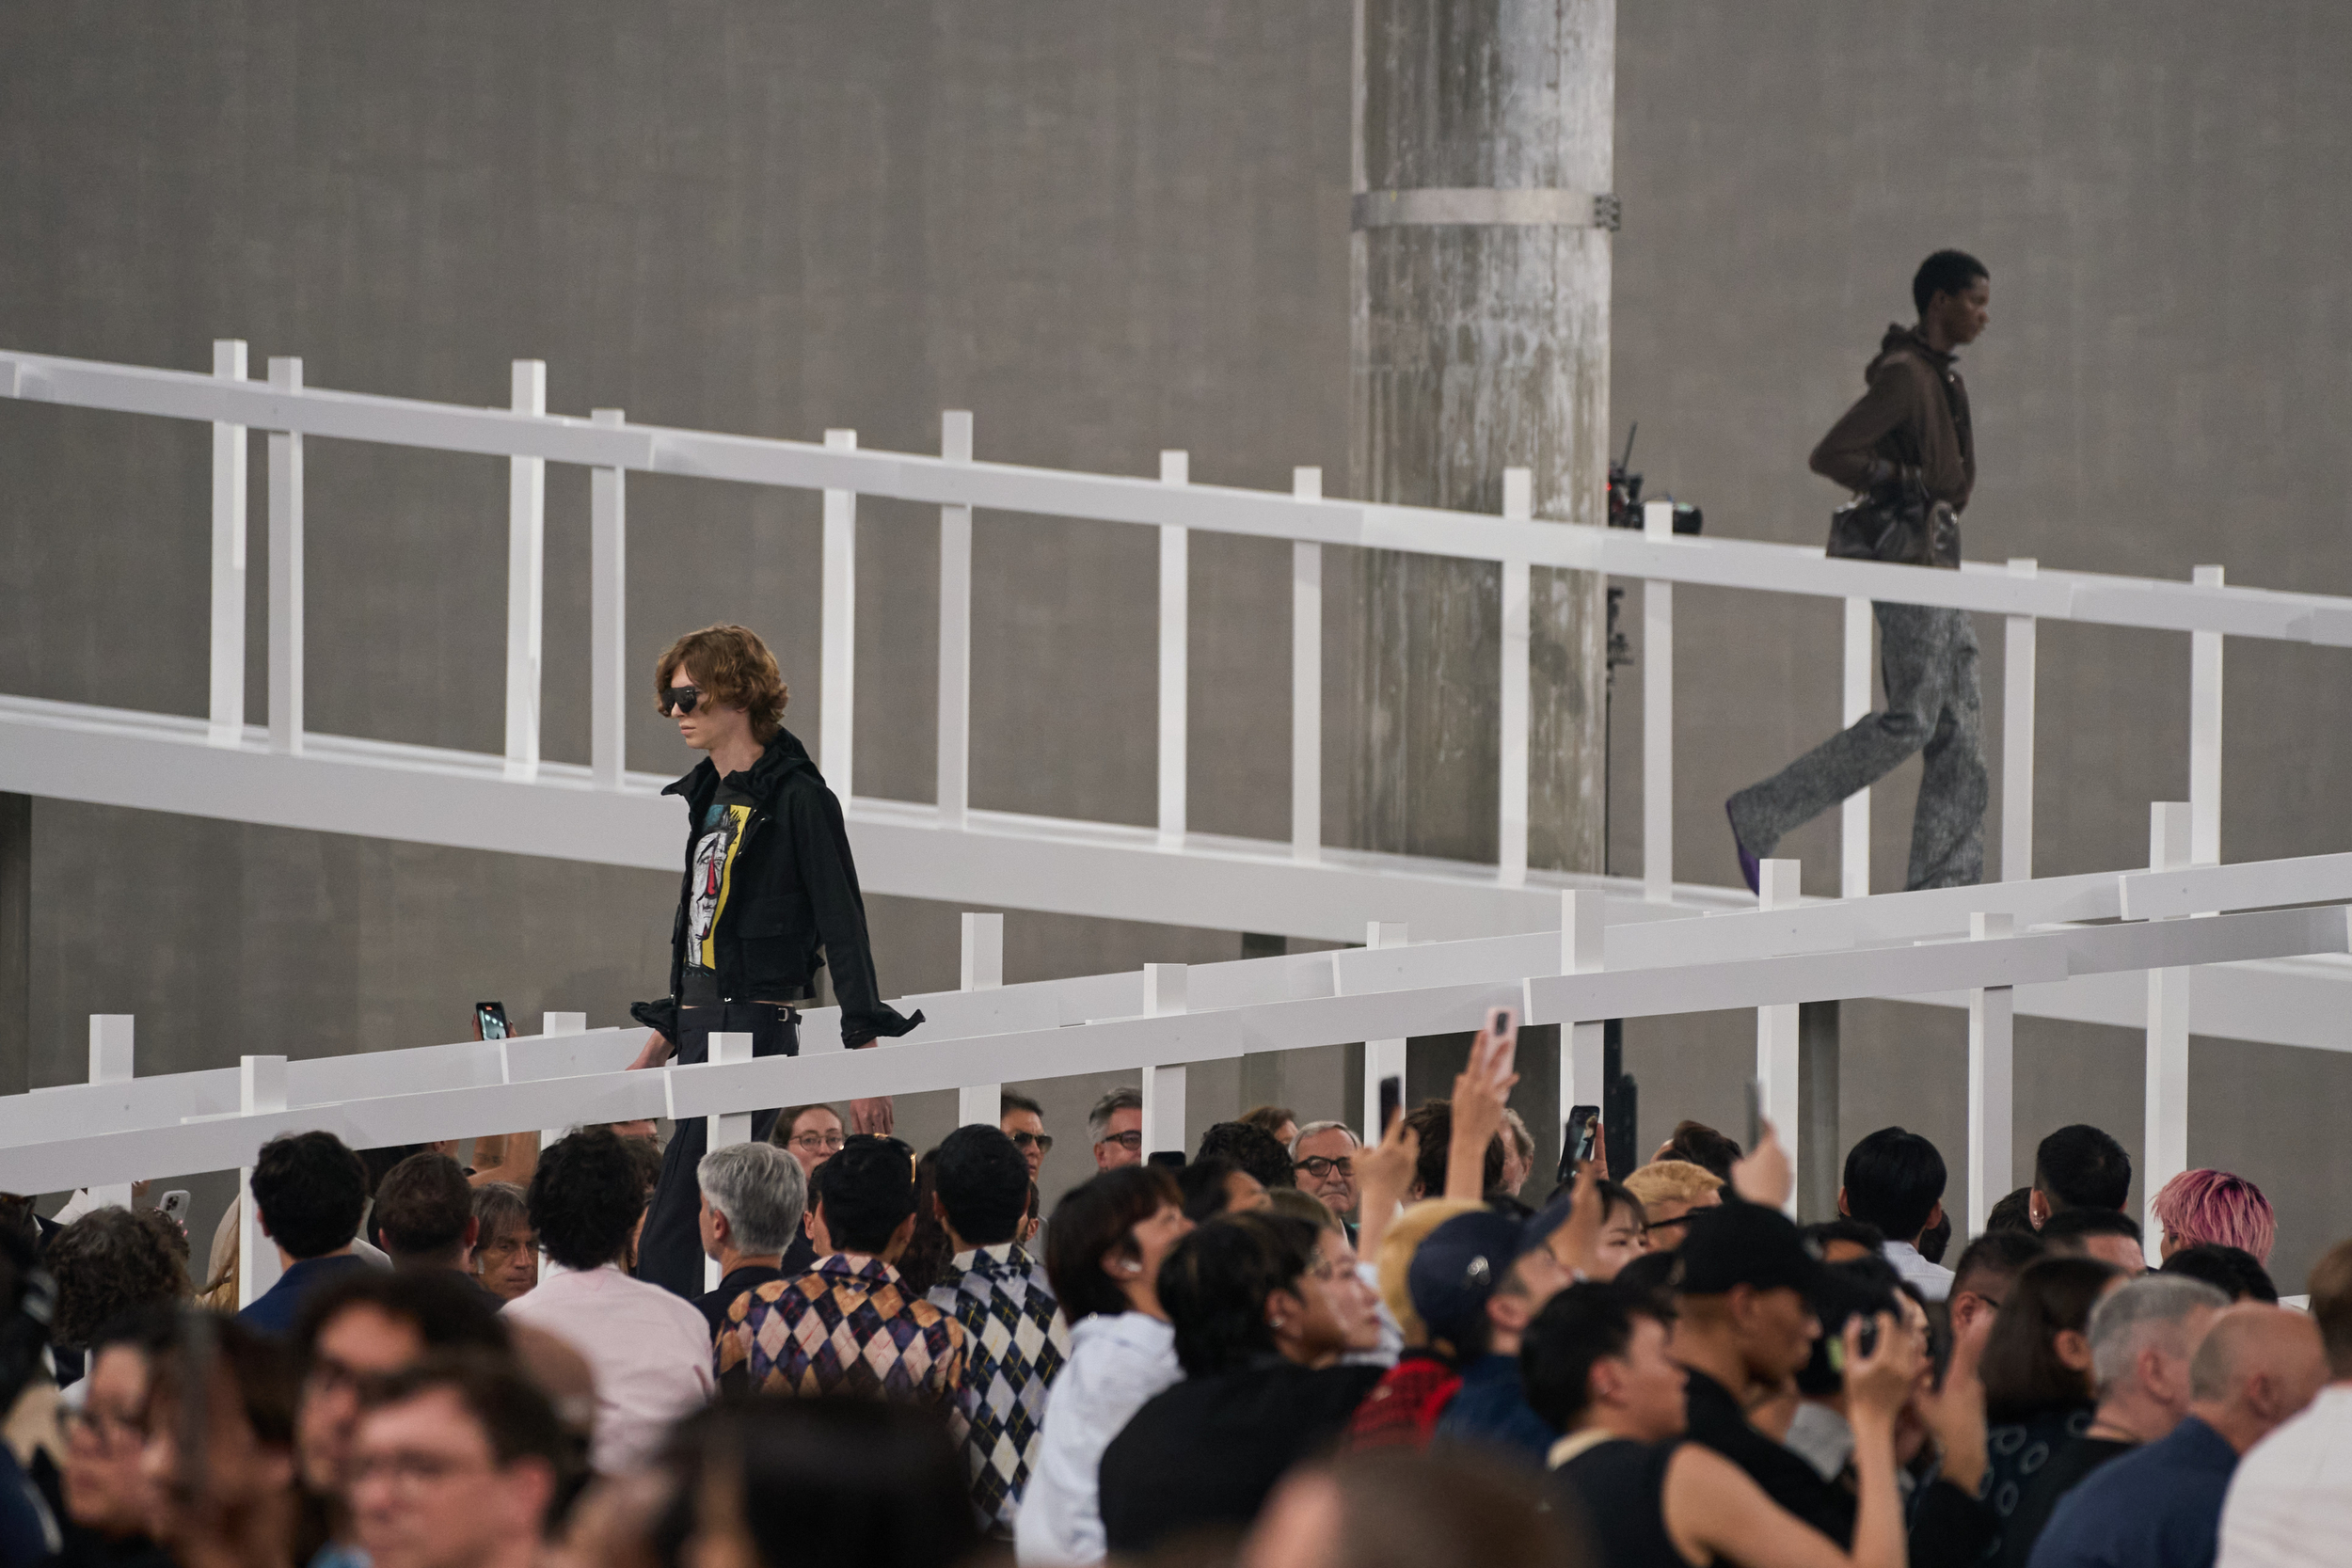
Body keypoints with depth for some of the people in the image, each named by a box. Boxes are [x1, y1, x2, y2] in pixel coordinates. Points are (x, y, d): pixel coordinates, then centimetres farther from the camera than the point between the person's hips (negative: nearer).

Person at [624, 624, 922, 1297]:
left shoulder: (798, 798, -8)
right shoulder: (708, 797, 18)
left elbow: (844, 926, -10)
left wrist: (865, 1050, -13)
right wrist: (663, 1035, 25)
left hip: (756, 1025, -9)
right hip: (701, 1024, 9)